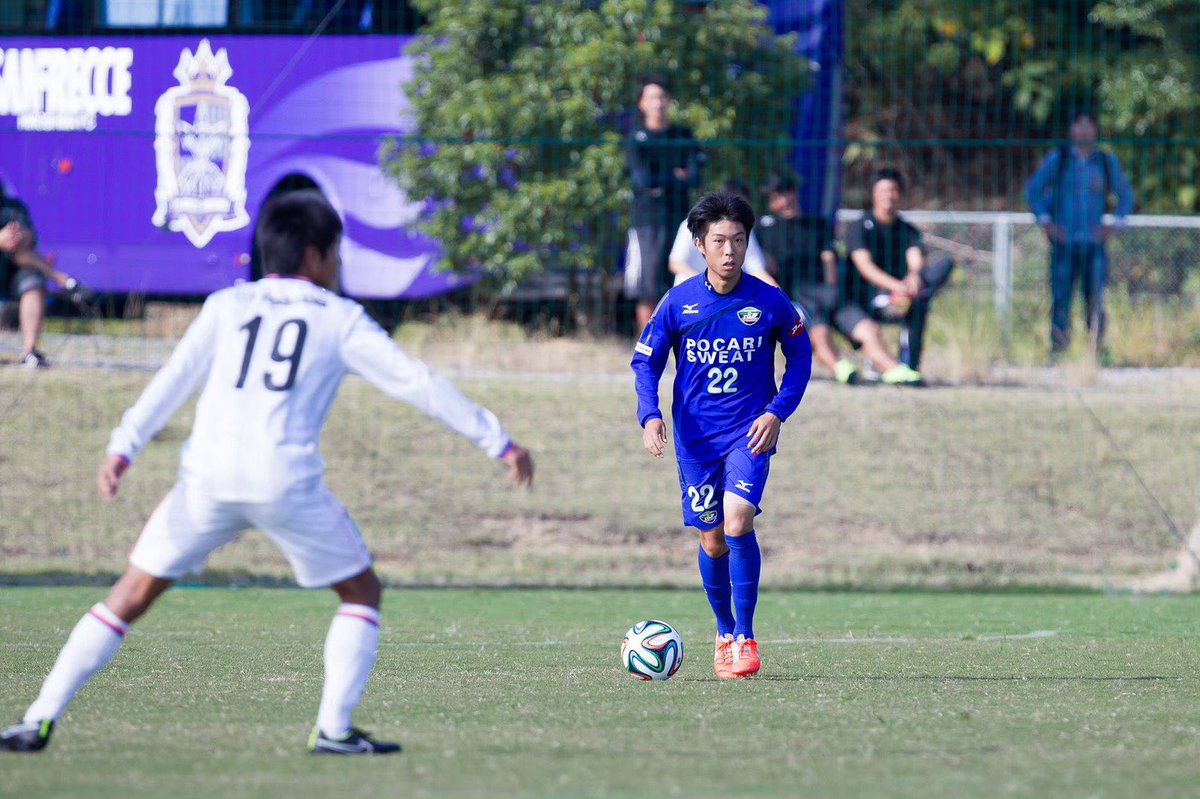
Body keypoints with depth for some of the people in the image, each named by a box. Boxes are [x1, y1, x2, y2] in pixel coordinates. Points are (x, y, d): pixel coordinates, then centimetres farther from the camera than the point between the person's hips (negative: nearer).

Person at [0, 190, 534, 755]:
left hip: (208, 476, 3)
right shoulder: (339, 319, 11)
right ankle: (333, 729, 6)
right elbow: (416, 383, 9)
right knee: (361, 592, 17)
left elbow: (174, 378, 5)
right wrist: (499, 442, 14)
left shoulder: (226, 306, 16)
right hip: (286, 480, -2)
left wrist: (123, 448, -1)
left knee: (130, 597, 11)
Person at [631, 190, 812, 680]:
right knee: (713, 540, 6)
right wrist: (649, 415, -11)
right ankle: (723, 632, 29)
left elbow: (800, 358, 7)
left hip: (750, 431, -2)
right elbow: (645, 360, 5)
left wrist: (777, 411, -6)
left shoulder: (769, 303, -6)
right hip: (695, 435, 2)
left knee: (738, 520, -21)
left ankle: (745, 636, -10)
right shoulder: (678, 303, -4)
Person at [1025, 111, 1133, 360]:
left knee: (1095, 300, -6)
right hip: (1063, 243, -1)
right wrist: (1045, 221, 0)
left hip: (1094, 243, 1)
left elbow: (1126, 195, 21)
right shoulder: (1057, 159, 7)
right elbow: (1033, 189, 11)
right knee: (1060, 300, -6)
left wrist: (1114, 225, 7)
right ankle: (1057, 353, -2)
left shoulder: (1107, 162, 11)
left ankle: (1099, 349, 1)